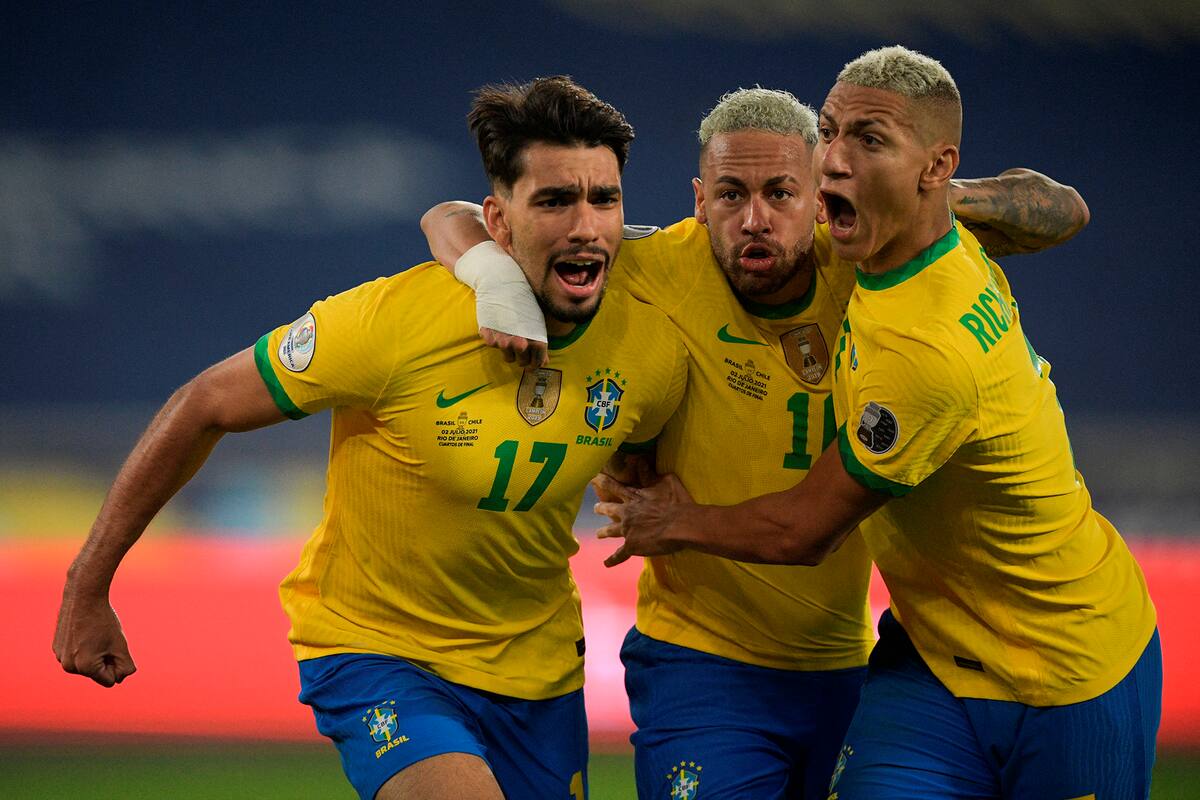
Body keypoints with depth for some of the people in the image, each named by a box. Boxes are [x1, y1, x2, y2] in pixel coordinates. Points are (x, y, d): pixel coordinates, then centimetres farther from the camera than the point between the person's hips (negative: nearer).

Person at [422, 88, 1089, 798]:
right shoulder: (657, 273, -13)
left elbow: (1060, 211, 1)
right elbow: (452, 222, -6)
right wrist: (498, 278, -29)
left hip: (847, 669, 4)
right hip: (701, 664, -4)